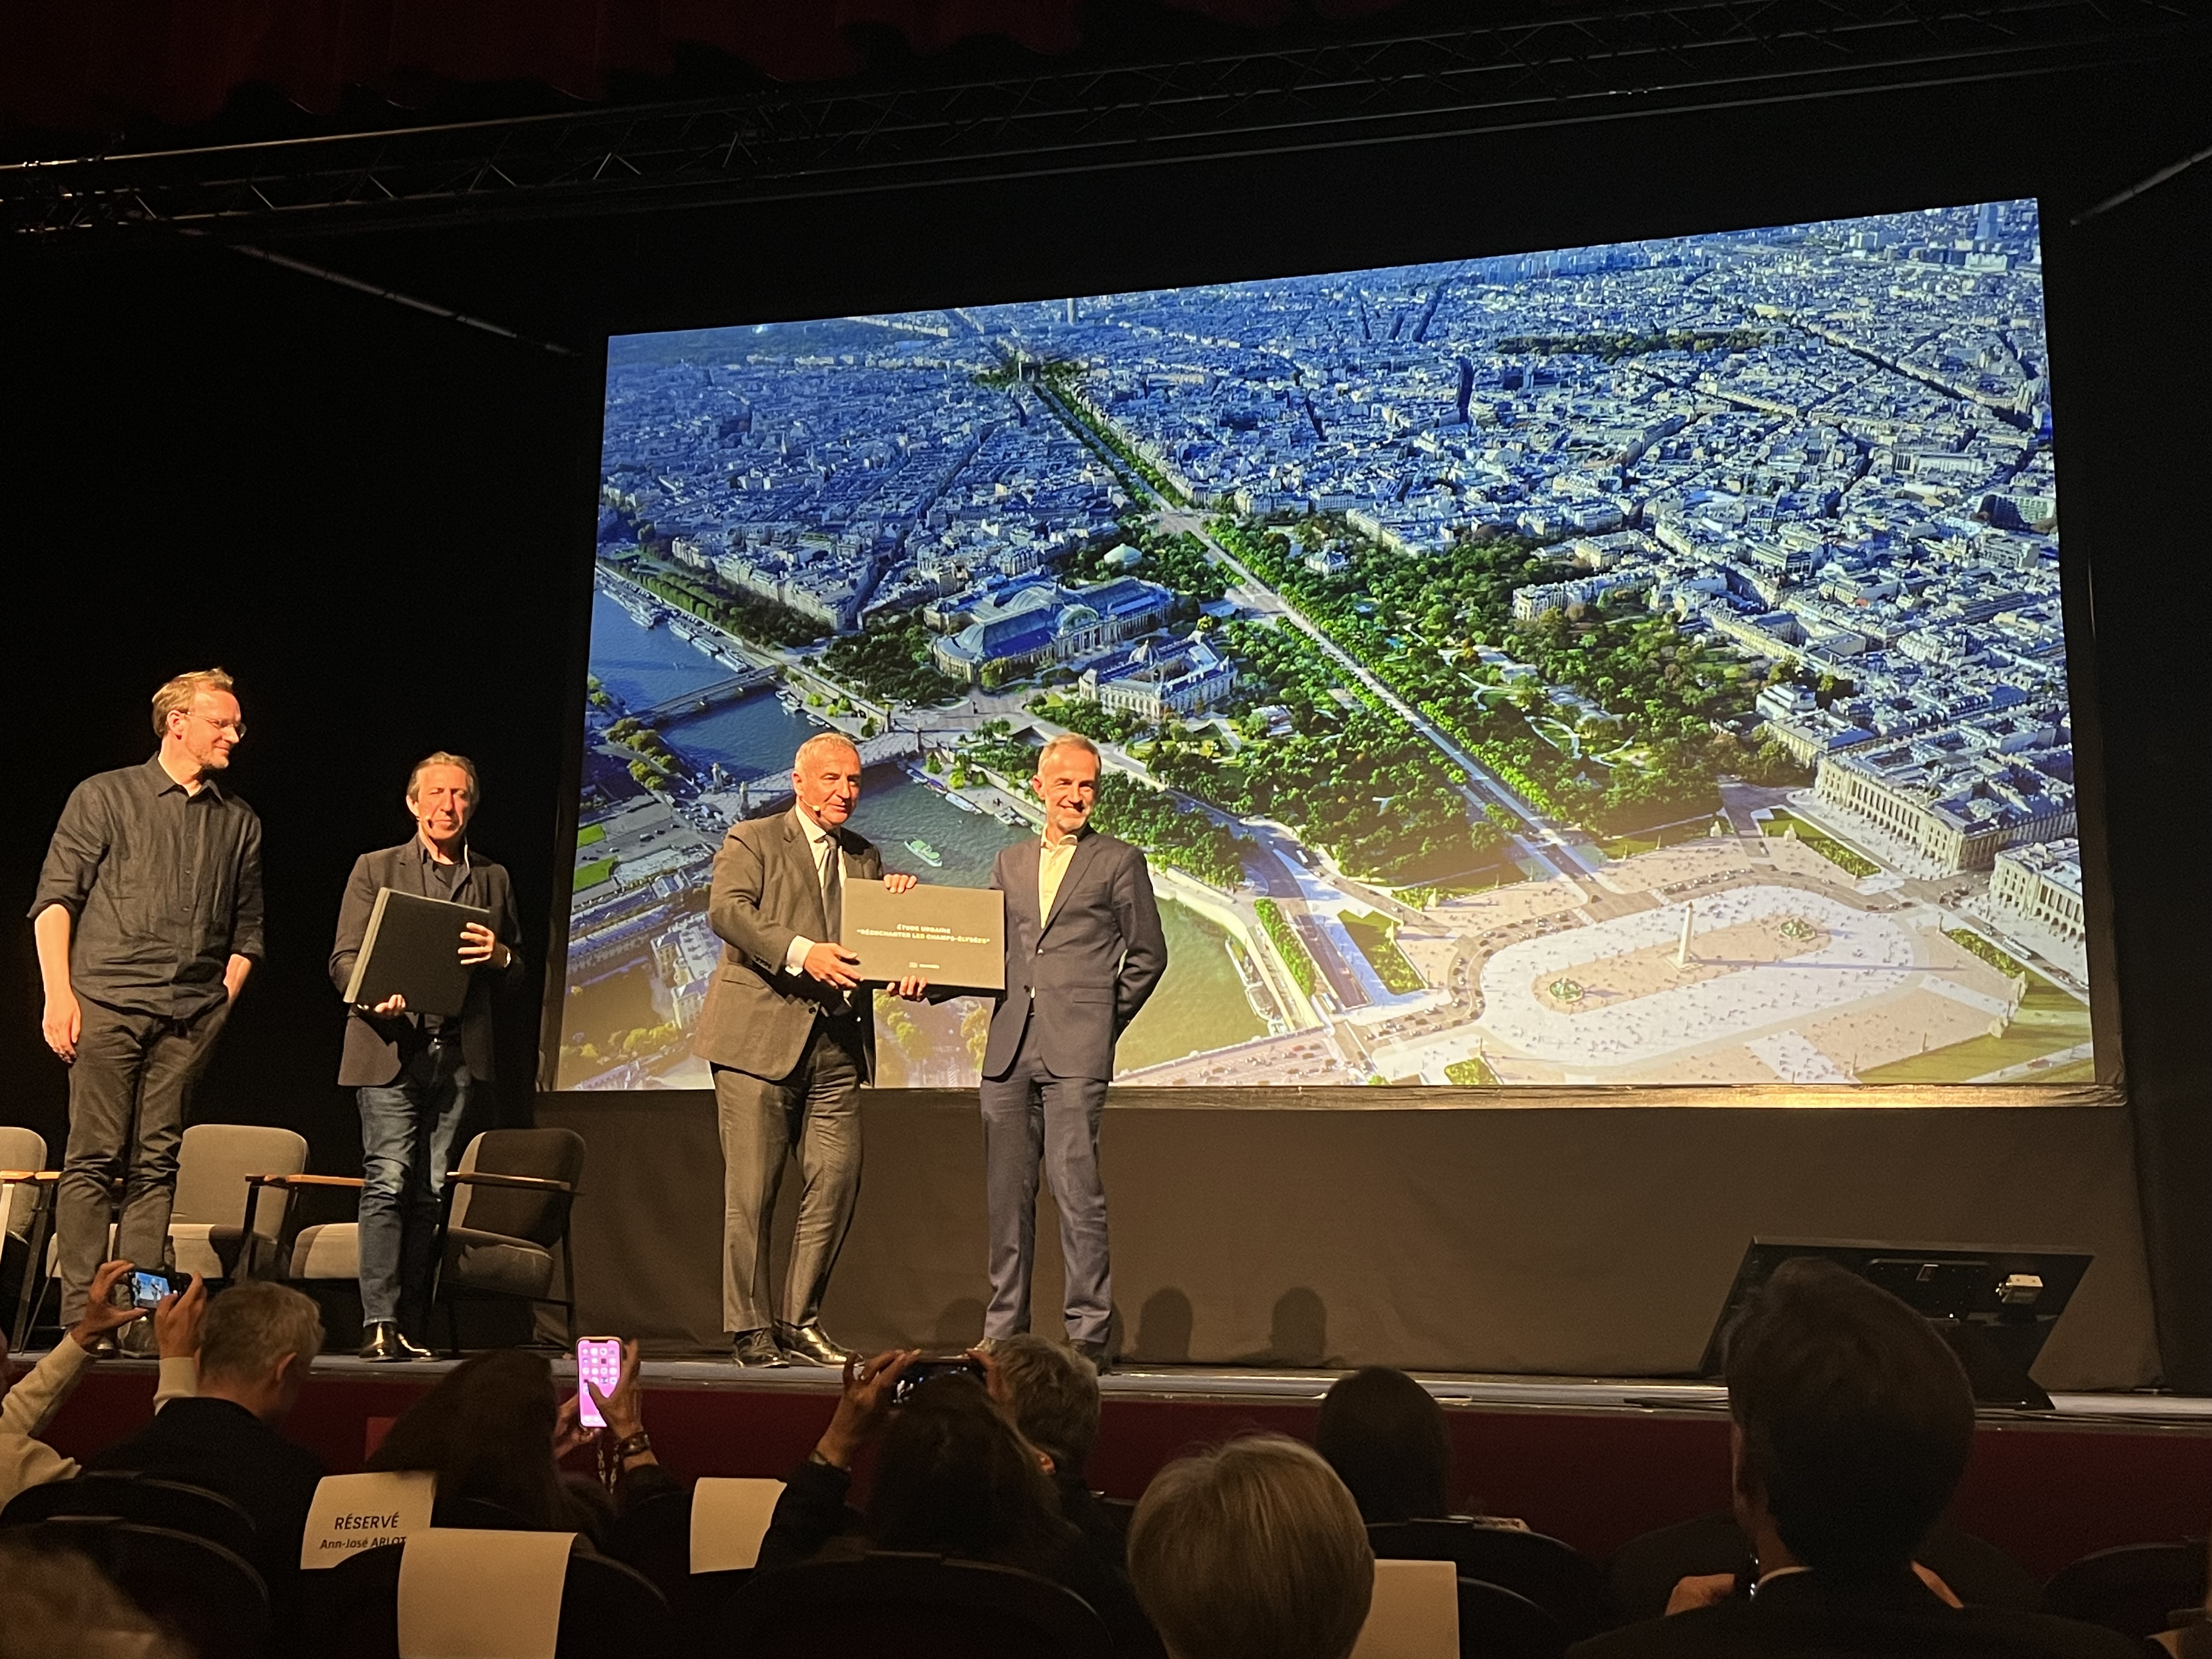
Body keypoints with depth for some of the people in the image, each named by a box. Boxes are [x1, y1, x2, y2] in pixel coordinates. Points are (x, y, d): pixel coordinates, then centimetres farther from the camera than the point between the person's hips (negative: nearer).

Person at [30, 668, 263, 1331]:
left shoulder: (239, 822, 16)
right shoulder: (105, 796, 6)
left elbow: (247, 928, 18)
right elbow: (54, 899, 1)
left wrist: (223, 1001, 6)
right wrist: (59, 995, -7)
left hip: (189, 1018, 3)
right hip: (106, 1004, -3)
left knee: (156, 1163, 2)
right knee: (93, 1159, -4)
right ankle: (82, 1313, -2)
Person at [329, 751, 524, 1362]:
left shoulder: (493, 879, 17)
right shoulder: (376, 869, 10)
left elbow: (517, 970, 19)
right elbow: (344, 960, 4)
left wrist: (499, 955, -5)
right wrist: (376, 996, -17)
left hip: (460, 1055, 3)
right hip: (391, 1049, -2)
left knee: (429, 1192, 3)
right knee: (388, 1181, -12)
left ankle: (408, 1325, 7)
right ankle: (379, 1323, -12)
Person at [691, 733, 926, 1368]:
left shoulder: (865, 857, 21)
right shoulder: (752, 840, 4)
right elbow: (725, 908, -14)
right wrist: (800, 952, -27)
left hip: (837, 1044, 5)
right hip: (761, 1035, -5)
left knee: (837, 1182, -1)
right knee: (752, 1191, -1)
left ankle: (799, 1322, 12)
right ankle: (749, 1329, 9)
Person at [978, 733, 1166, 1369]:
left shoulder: (1119, 861, 6)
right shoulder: (1010, 862, 19)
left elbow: (1148, 955, 7)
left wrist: (1105, 1019, 2)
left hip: (1076, 1052, -4)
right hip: (1009, 1049, 5)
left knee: (1076, 1188, -9)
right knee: (1007, 1193, 7)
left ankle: (1090, 1334, -2)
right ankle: (1003, 1330, 15)